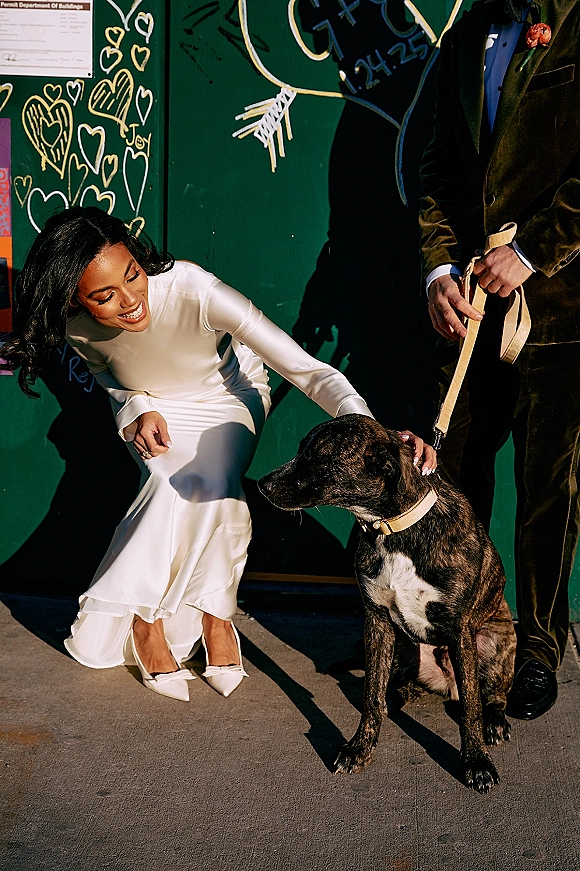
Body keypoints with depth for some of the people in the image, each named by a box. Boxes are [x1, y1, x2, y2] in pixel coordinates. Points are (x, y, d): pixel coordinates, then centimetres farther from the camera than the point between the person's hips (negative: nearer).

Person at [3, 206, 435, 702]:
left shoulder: (193, 290, -41)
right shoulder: (78, 327, -27)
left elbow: (306, 368, -42)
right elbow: (112, 379, -1)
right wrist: (138, 410, -24)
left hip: (229, 396, -1)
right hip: (153, 406, 2)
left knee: (214, 486, -28)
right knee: (174, 485, -27)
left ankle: (213, 614, -7)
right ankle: (145, 623, -10)